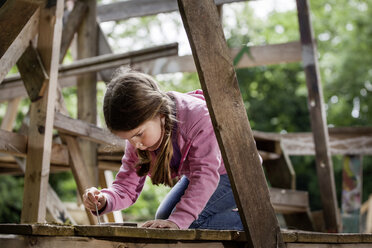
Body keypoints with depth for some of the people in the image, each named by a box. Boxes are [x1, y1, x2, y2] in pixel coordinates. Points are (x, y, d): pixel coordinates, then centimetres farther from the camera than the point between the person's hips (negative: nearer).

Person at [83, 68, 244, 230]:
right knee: (163, 217, 8)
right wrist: (104, 200, -37)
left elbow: (205, 175, -40)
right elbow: (126, 186, -14)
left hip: (234, 173, -8)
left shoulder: (198, 117, -38)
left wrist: (178, 220, -49)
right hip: (196, 174, 8)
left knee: (189, 222, -23)